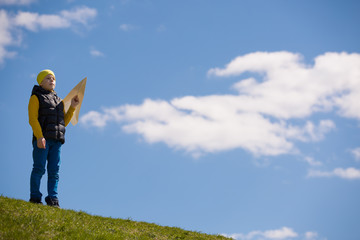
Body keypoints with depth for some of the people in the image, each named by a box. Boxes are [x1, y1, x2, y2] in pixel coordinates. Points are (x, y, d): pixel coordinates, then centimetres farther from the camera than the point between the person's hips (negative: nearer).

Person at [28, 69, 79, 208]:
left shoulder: (59, 101, 26)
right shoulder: (36, 97, 7)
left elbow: (64, 122, 23)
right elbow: (32, 118, -5)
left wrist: (72, 107, 12)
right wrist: (39, 136, -19)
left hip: (56, 140, 5)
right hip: (42, 139, -5)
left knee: (54, 171, 0)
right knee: (39, 168, -8)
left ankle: (53, 200, -2)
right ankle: (35, 198, -6)